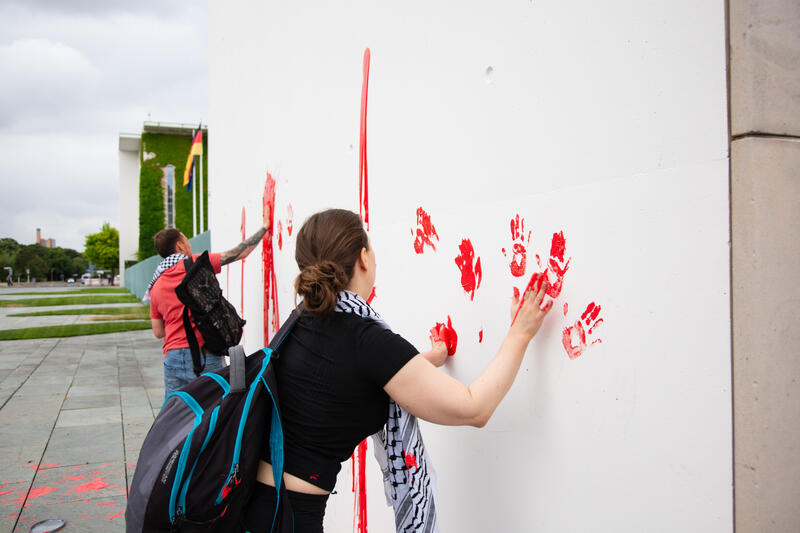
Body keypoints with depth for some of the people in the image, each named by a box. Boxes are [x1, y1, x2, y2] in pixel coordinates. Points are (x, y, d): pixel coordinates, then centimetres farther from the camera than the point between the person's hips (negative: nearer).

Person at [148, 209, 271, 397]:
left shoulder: (156, 285, 13)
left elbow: (158, 332, 16)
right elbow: (240, 253, 3)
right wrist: (264, 227, 14)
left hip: (172, 359, 5)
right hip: (203, 355, -5)